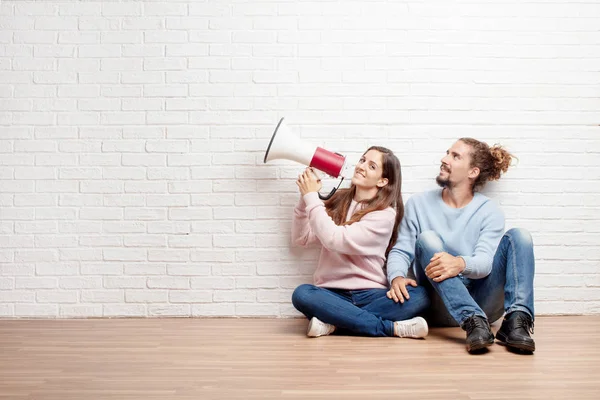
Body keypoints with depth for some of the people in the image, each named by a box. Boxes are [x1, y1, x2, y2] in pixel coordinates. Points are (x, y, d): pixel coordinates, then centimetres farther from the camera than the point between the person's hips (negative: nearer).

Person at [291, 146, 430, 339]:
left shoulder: (385, 214, -5)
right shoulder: (338, 200, 9)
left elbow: (336, 239, -17)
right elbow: (301, 238, 6)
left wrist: (312, 197, -12)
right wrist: (306, 197, -4)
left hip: (370, 294, -2)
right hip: (332, 293, 3)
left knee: (419, 296, -28)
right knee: (302, 294, -31)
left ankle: (333, 321, -25)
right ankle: (392, 327, -25)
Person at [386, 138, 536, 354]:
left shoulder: (489, 211, 4)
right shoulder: (419, 204, 10)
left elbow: (485, 262, -12)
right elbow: (400, 251, 4)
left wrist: (460, 263, -37)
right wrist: (397, 277, -20)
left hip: (480, 301, 0)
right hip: (439, 306, 0)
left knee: (518, 235, -13)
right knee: (427, 238, -23)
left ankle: (516, 320, -33)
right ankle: (473, 322, -40)